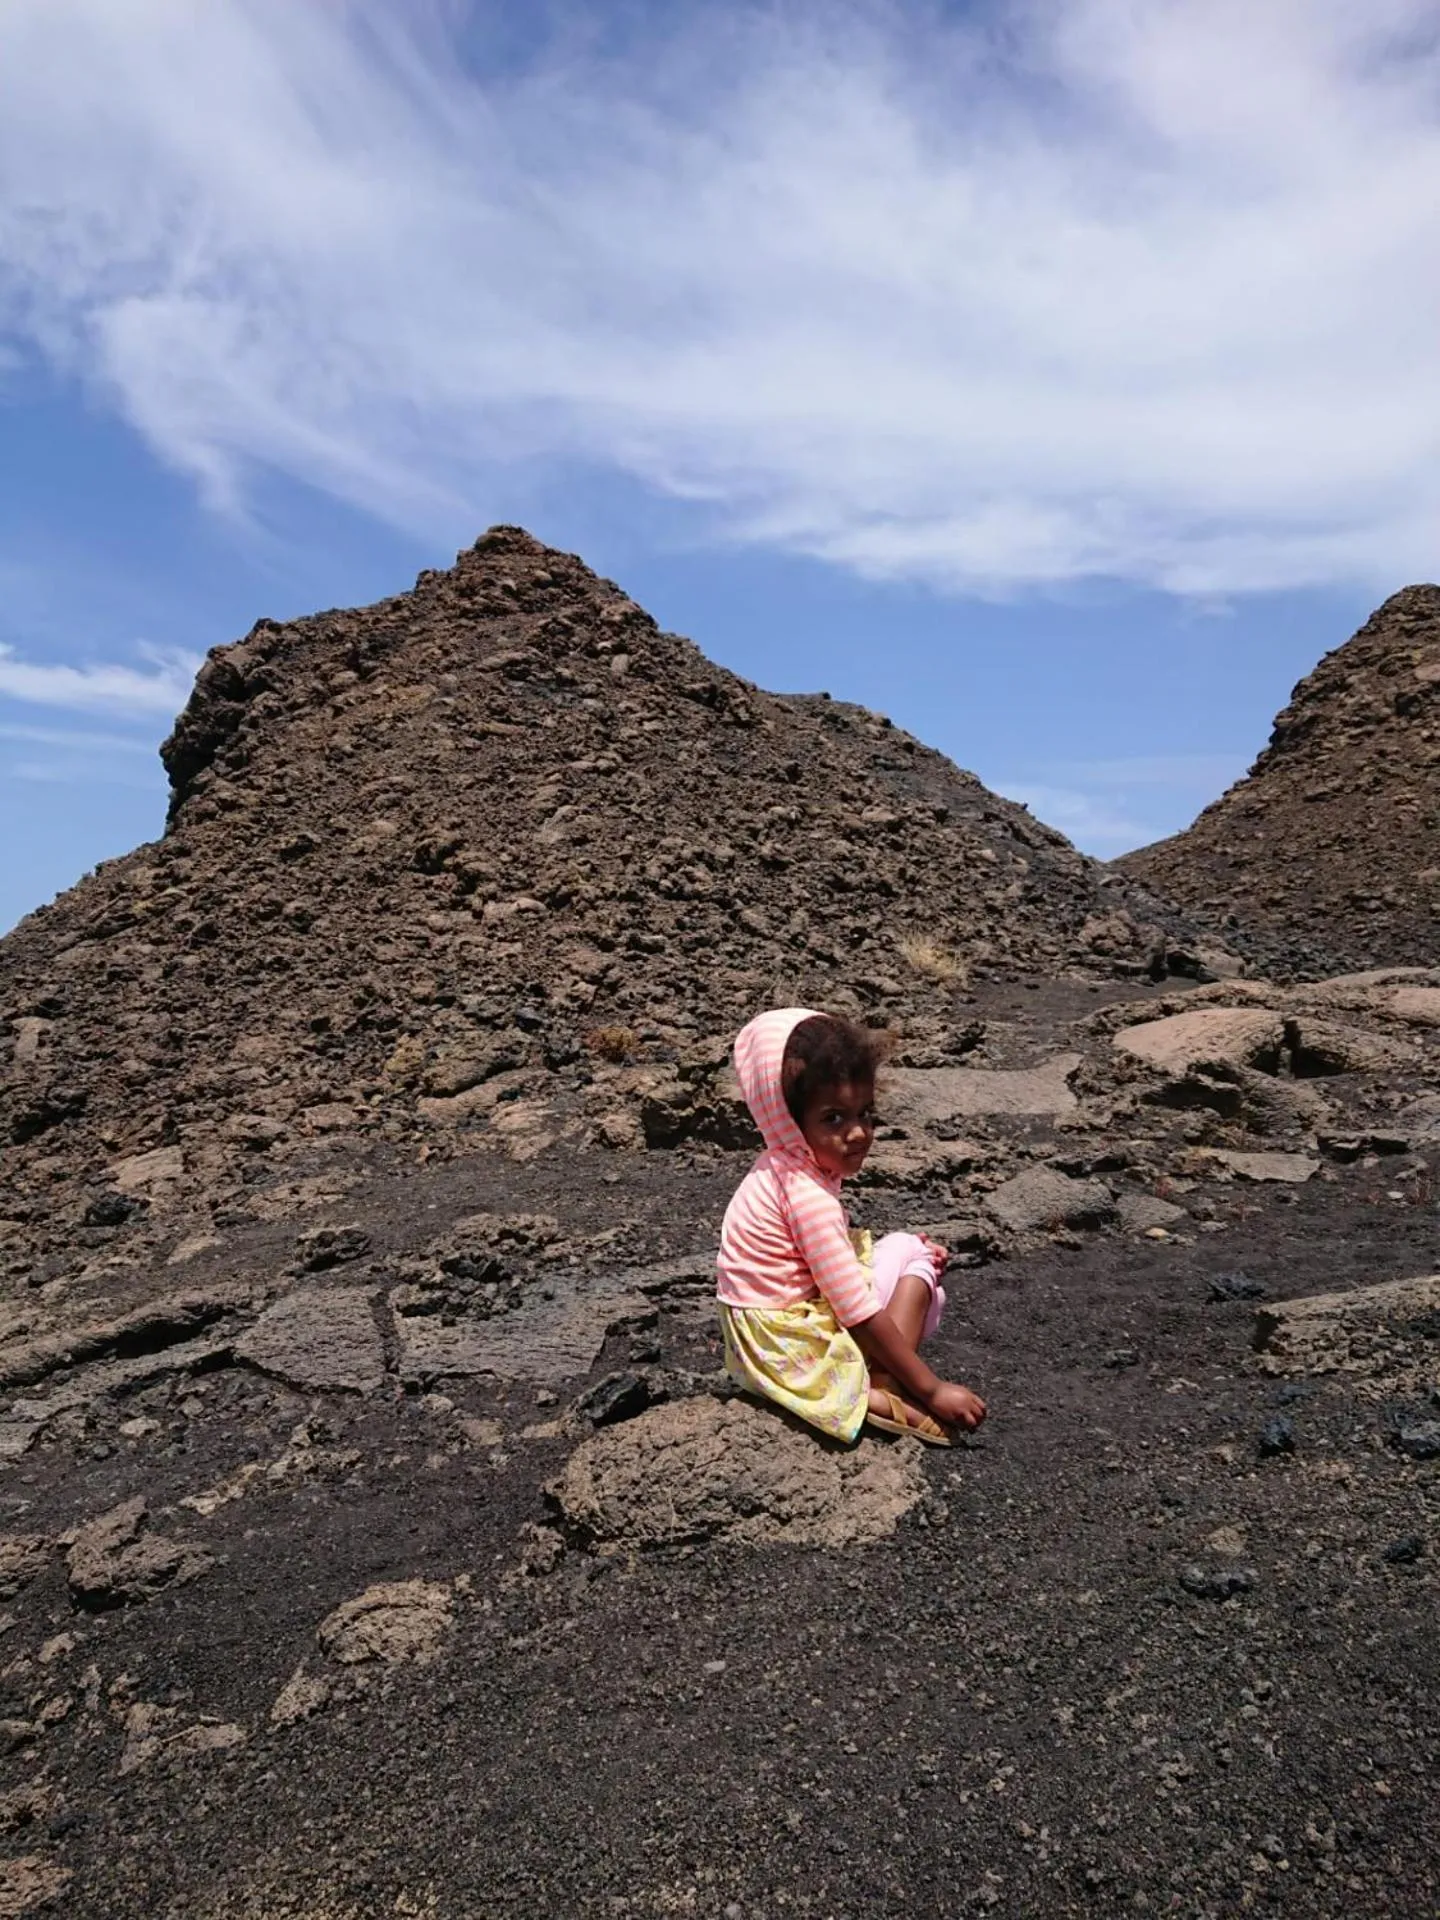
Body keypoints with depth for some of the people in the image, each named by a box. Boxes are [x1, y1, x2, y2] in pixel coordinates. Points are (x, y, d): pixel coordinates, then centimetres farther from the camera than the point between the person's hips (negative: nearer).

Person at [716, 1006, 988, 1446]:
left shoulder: (788, 1165, 2)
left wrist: (915, 1254, 4)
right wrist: (932, 1389, -18)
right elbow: (861, 1316, -24)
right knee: (911, 1254, -6)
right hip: (786, 1348, -9)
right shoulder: (807, 1195, -27)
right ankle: (881, 1394, -14)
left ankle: (877, 1384, -6)